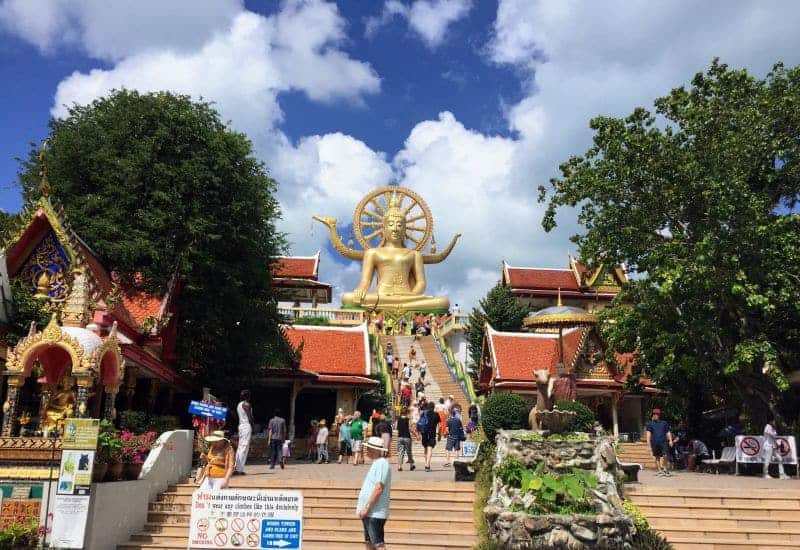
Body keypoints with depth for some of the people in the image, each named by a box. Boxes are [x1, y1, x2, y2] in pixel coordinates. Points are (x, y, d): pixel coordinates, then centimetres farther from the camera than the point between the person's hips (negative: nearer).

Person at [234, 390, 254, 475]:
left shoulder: (239, 404, 17)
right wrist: (253, 426, -4)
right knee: (244, 447, -8)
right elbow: (250, 417, -13)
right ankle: (240, 469, -11)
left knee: (240, 447, 9)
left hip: (240, 425, 9)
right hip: (247, 425, -9)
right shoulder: (246, 404, -9)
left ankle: (236, 468, 6)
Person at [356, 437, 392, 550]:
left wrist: (366, 507, -21)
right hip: (369, 512, 10)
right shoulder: (376, 463, 16)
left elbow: (379, 488, -23)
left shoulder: (381, 463, -16)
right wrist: (364, 508, 19)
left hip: (375, 513, -10)